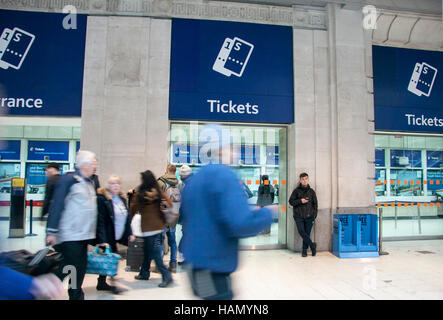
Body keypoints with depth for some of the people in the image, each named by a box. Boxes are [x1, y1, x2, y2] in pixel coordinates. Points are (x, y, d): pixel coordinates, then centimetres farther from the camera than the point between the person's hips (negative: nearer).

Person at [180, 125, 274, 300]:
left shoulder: (192, 180, 7)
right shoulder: (223, 175, -18)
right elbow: (241, 224, -27)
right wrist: (269, 213, -10)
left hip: (194, 265, 9)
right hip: (213, 269, -8)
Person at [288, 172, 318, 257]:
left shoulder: (311, 191, 8)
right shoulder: (296, 191, 3)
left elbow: (315, 204, 11)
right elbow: (291, 201, 3)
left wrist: (314, 214, 2)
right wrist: (300, 201, -11)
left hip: (309, 216, 1)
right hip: (299, 216, -1)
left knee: (307, 233, 4)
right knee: (301, 232, -12)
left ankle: (304, 250, 18)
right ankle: (312, 245, 6)